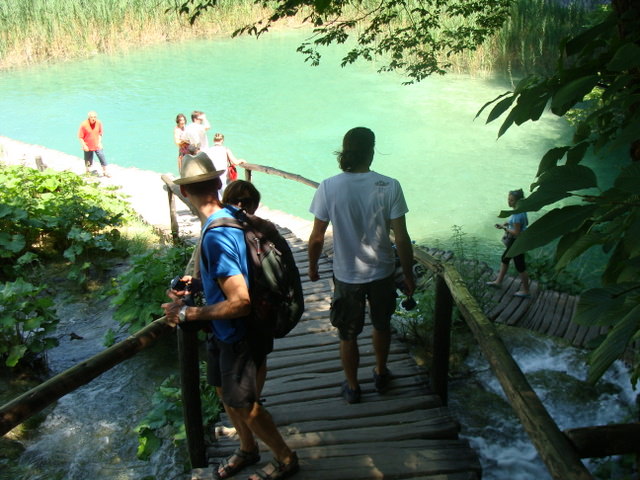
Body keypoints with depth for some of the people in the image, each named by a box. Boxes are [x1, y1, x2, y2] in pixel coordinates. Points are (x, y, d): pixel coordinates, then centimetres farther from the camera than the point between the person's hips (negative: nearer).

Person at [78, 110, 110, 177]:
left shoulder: (99, 123, -9)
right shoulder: (84, 124, -18)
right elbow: (80, 137, -12)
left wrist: (100, 143, -3)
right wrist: (84, 146, -15)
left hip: (97, 146, 2)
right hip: (88, 147, -2)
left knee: (102, 158, 0)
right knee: (88, 161, 11)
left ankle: (105, 172, 18)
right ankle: (88, 171, 37)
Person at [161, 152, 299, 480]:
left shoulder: (215, 236, -32)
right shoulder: (230, 217, -3)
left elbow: (241, 302, -33)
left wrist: (188, 314, -24)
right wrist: (198, 282, 11)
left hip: (237, 335, -9)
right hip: (226, 332, 9)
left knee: (243, 403, 10)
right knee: (223, 390, 24)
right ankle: (247, 449, 47)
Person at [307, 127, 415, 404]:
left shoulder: (328, 188, -15)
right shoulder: (389, 187, -16)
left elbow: (317, 237, -8)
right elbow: (401, 239, -14)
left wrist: (312, 266, 10)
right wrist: (409, 276, 0)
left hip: (346, 275, -1)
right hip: (382, 273, 1)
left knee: (348, 335, 18)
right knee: (382, 325, 27)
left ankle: (352, 388, 36)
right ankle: (381, 375, 46)